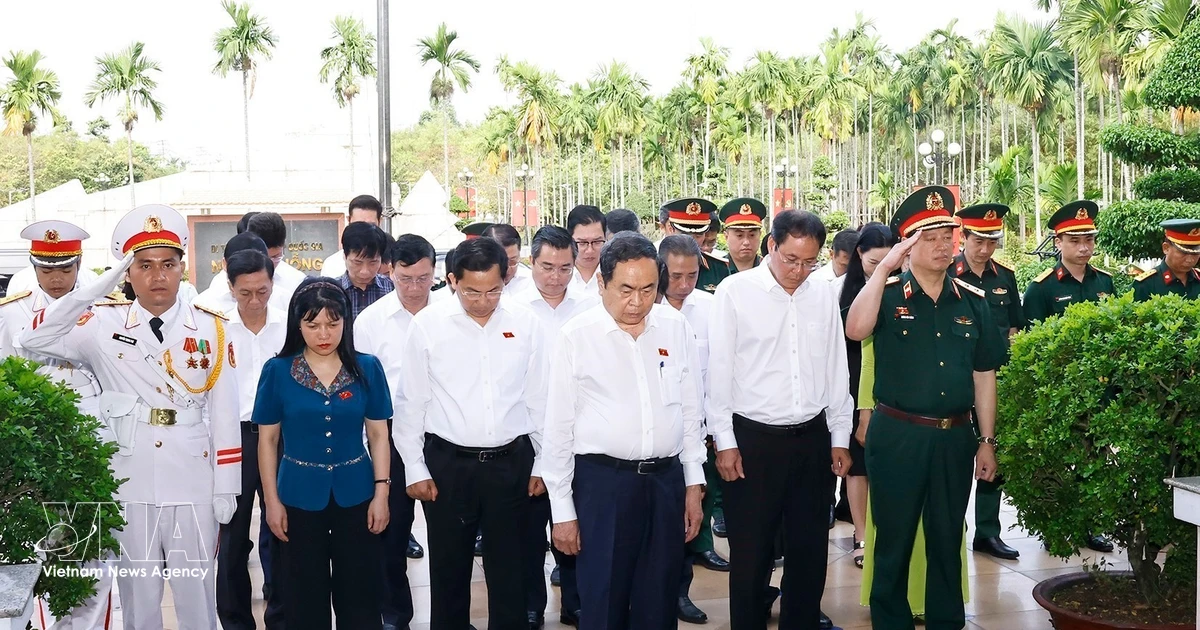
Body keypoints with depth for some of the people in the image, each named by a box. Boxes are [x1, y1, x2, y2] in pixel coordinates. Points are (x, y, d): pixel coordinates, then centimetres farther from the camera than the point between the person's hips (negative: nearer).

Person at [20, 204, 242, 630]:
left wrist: (226, 488, 0)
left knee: (197, 595, 9)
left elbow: (224, 414, 1)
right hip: (130, 485, 0)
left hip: (193, 486, 0)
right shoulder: (103, 325, -1)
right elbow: (34, 341, -15)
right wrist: (96, 290, -21)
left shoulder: (210, 329, 1)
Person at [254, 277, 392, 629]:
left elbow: (378, 434, 2)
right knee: (305, 596, 12)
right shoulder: (277, 371, -5)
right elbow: (267, 440, 0)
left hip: (355, 494, 1)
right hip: (299, 495, 0)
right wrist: (272, 500, -2)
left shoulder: (367, 368, -3)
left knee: (359, 593, 9)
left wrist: (381, 493, -3)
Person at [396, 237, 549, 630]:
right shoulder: (427, 325, -5)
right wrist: (415, 469, 0)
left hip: (511, 462, 1)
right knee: (448, 568, 11)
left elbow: (538, 399, 5)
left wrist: (542, 464, 8)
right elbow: (412, 403, 0)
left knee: (508, 568, 10)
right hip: (448, 463, -1)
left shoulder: (526, 324, -2)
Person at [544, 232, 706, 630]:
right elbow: (559, 427, -2)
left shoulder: (676, 328, 4)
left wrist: (694, 484, 10)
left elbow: (691, 411, 11)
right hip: (602, 481, -3)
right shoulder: (577, 336, -6)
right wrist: (562, 510, -2)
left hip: (667, 480, 3)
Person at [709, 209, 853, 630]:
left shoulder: (824, 295, 5)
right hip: (753, 438, -3)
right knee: (750, 553, 3)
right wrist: (724, 442, -5)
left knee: (810, 549, 11)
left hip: (812, 438, 4)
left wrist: (840, 438, 11)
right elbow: (720, 370, -4)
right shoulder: (736, 291, -5)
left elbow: (836, 370, 11)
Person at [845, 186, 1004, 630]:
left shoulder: (972, 302, 6)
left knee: (947, 540, 14)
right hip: (897, 435, -3)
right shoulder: (887, 294, -3)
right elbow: (855, 330, -25)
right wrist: (885, 267, -25)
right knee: (893, 541, 7)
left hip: (955, 437, 3)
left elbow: (983, 375, 9)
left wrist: (987, 441, 7)